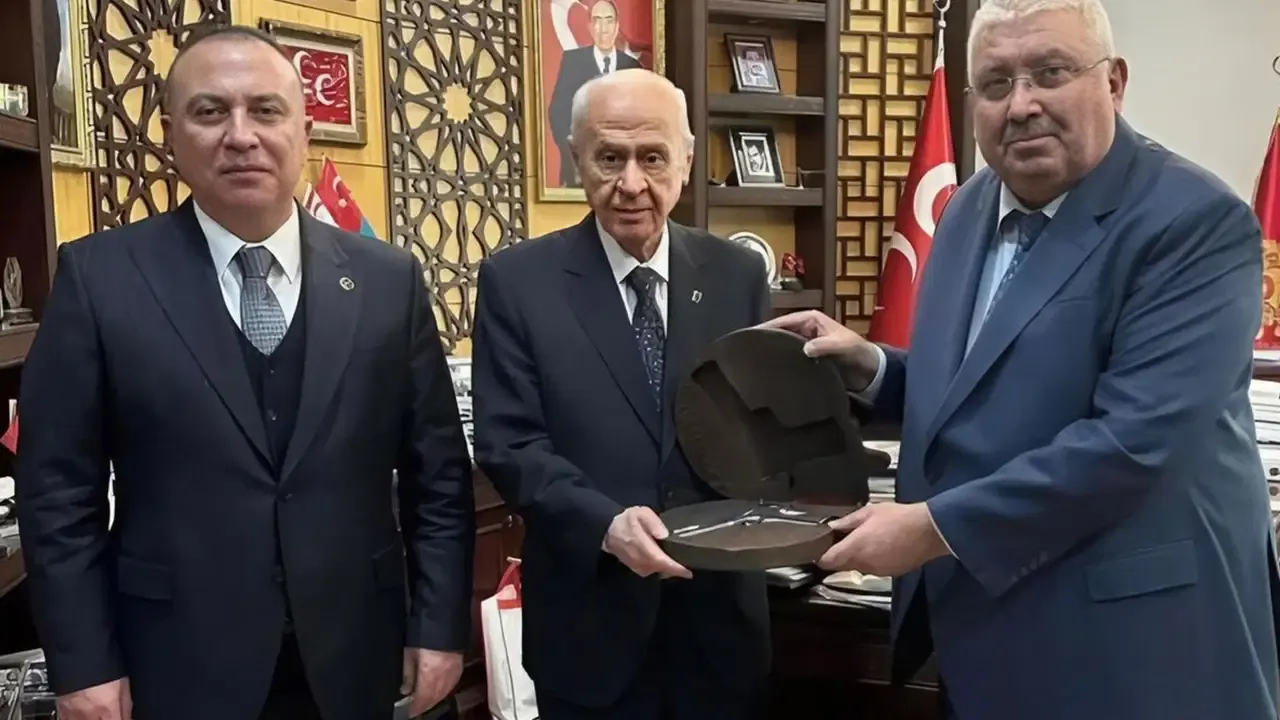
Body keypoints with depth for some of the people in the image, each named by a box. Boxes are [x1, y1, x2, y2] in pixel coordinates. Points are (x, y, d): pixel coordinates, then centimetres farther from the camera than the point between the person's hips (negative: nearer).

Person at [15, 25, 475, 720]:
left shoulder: (388, 279, -1)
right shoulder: (99, 276, -5)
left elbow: (438, 474, 2)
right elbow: (59, 487, -3)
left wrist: (439, 626, 0)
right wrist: (83, 663, -6)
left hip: (351, 658, 2)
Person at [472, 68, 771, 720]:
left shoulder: (738, 274, 3)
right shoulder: (516, 280, -5)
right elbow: (508, 443, -9)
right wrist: (604, 523, -23)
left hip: (719, 612, 3)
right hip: (589, 619, -2)